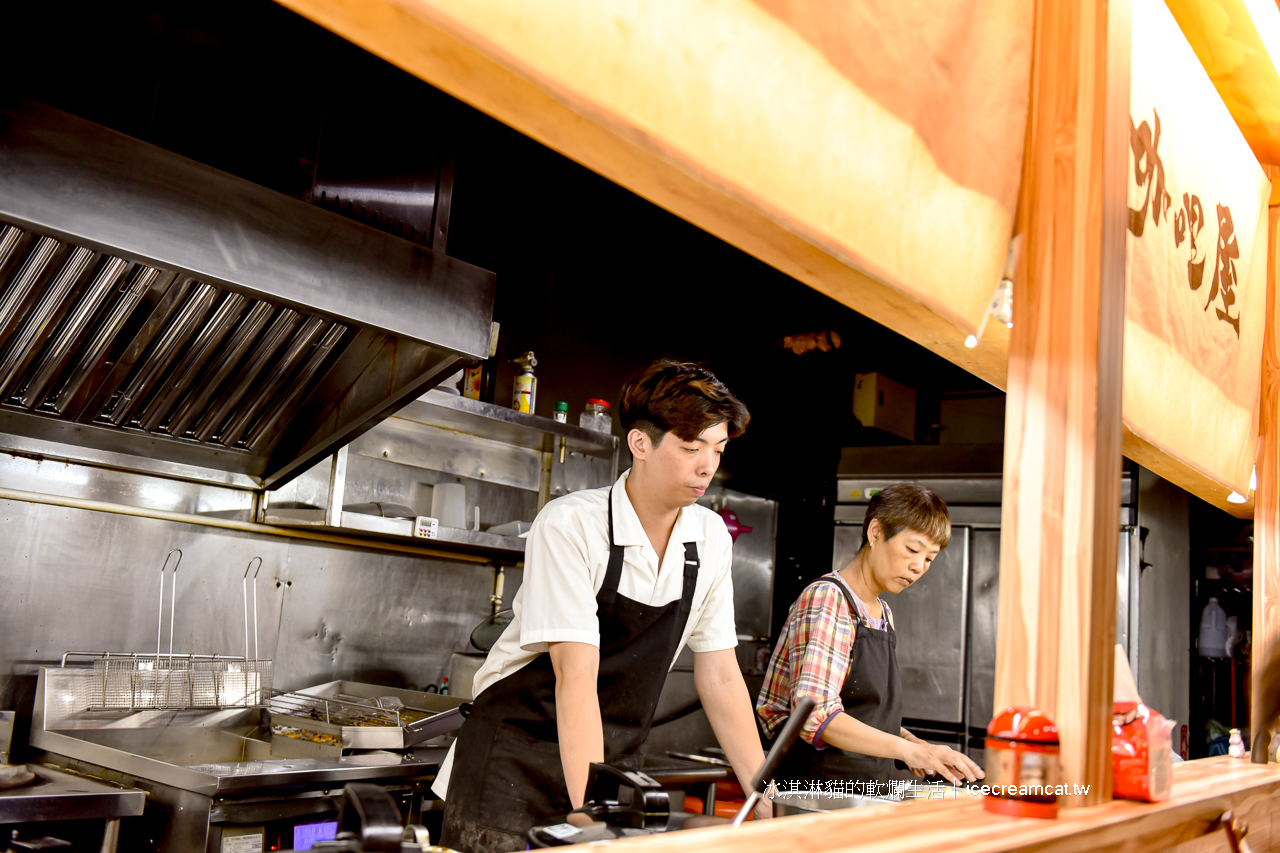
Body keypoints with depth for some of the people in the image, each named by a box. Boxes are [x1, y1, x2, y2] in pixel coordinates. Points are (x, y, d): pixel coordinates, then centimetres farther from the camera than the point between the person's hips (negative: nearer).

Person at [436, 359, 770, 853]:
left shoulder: (710, 539, -2)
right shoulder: (569, 525, -20)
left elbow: (719, 677, 3)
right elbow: (576, 677, -26)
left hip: (611, 763, 5)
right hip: (514, 766, -4)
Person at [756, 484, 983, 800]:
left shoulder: (883, 615, 17)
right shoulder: (827, 598, -10)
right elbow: (815, 714, -22)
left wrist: (915, 746, 4)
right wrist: (906, 748, -27)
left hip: (869, 793, 8)